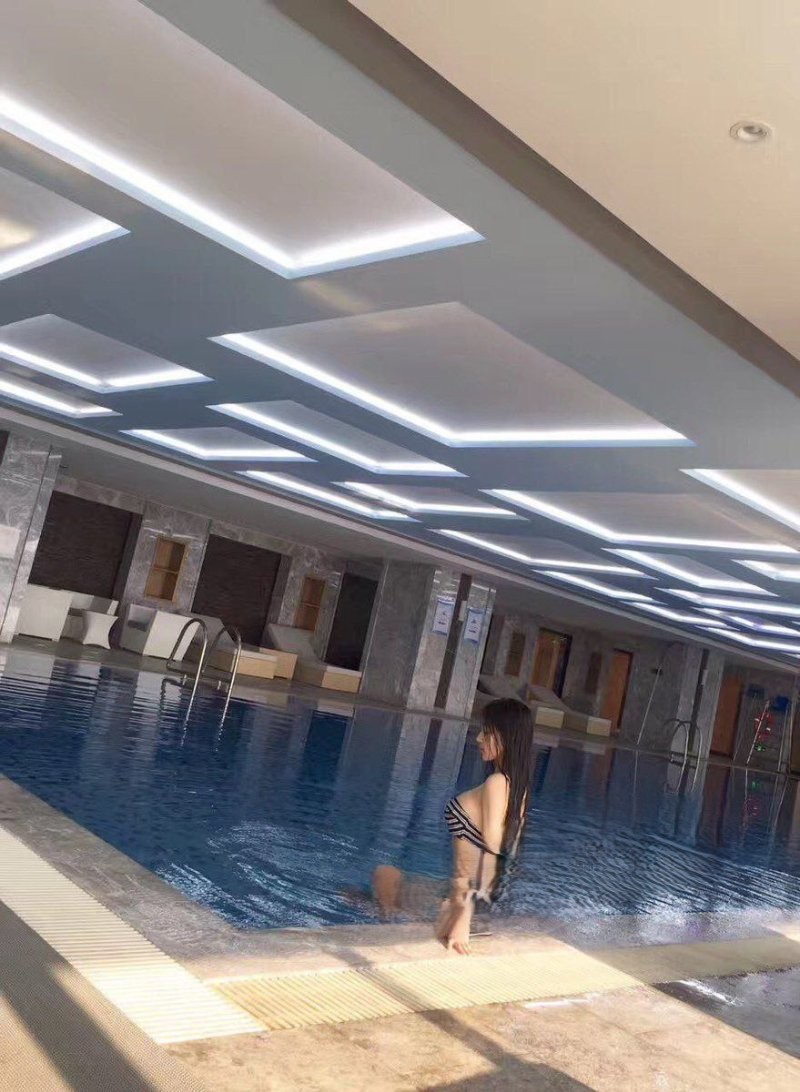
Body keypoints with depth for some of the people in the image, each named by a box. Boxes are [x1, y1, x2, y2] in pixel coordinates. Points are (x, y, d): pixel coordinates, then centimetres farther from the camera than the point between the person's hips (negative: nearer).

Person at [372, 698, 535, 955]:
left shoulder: (496, 784, -22)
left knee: (383, 874, 17)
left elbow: (489, 855, -27)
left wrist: (463, 917, -26)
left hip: (466, 895, -8)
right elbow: (506, 854, 10)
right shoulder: (518, 785, 3)